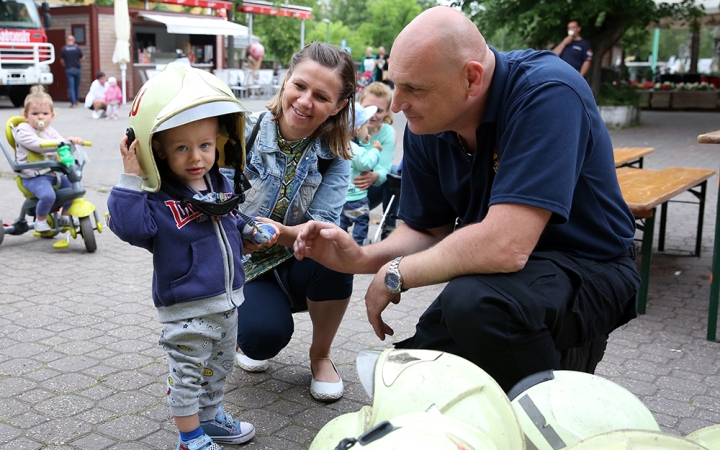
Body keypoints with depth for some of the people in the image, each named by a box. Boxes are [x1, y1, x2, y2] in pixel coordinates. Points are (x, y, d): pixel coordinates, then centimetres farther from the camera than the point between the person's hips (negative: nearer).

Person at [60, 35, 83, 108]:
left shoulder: (64, 49, -4)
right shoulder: (77, 48, -5)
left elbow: (62, 60, 4)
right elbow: (82, 58, 3)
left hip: (68, 69, -1)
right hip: (77, 69, 1)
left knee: (71, 86, -1)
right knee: (77, 86, 14)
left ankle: (73, 103, -8)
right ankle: (76, 101, 25)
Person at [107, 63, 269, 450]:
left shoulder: (221, 185, 4)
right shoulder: (158, 196, -17)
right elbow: (130, 225, -34)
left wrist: (254, 230, 3)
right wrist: (131, 179, -34)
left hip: (227, 302, 7)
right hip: (186, 310, -7)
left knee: (218, 367, 23)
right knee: (187, 374, 5)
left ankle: (210, 416, 43)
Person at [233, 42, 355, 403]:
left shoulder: (334, 157, -9)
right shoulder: (245, 133, -14)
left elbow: (325, 225, -21)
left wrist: (281, 233, -42)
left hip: (296, 267, 2)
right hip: (244, 268, -2)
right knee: (266, 333, -31)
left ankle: (320, 355, -3)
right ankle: (246, 338, 11)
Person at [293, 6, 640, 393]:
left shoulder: (546, 95, -28)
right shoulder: (425, 123, -6)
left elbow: (505, 247, -36)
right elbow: (427, 231, 4)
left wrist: (395, 273, -22)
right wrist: (359, 258, -16)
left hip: (586, 273, -7)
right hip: (499, 272, 7)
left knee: (474, 300, -36)